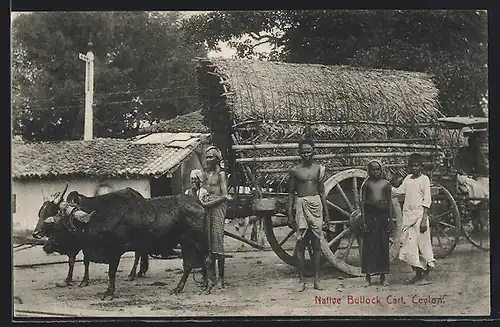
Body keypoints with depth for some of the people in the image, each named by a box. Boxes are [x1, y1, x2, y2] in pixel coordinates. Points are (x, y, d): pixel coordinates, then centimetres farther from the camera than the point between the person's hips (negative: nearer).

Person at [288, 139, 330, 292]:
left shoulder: (319, 169, 8)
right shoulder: (295, 171, 3)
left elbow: (322, 192, 12)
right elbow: (291, 193, 7)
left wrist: (326, 213, 10)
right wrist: (290, 214, 1)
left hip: (316, 205, 1)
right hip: (301, 205, -1)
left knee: (316, 243, 3)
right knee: (300, 244, -3)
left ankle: (317, 279, 8)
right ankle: (301, 280, 1)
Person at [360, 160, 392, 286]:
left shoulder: (386, 183, 9)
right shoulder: (367, 184, 5)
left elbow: (390, 201, 11)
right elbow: (362, 202, 4)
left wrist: (390, 218, 4)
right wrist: (363, 220, -4)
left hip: (383, 215, 1)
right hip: (370, 215, -1)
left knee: (383, 245, 3)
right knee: (369, 245, -1)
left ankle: (383, 277, 10)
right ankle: (368, 276, 5)